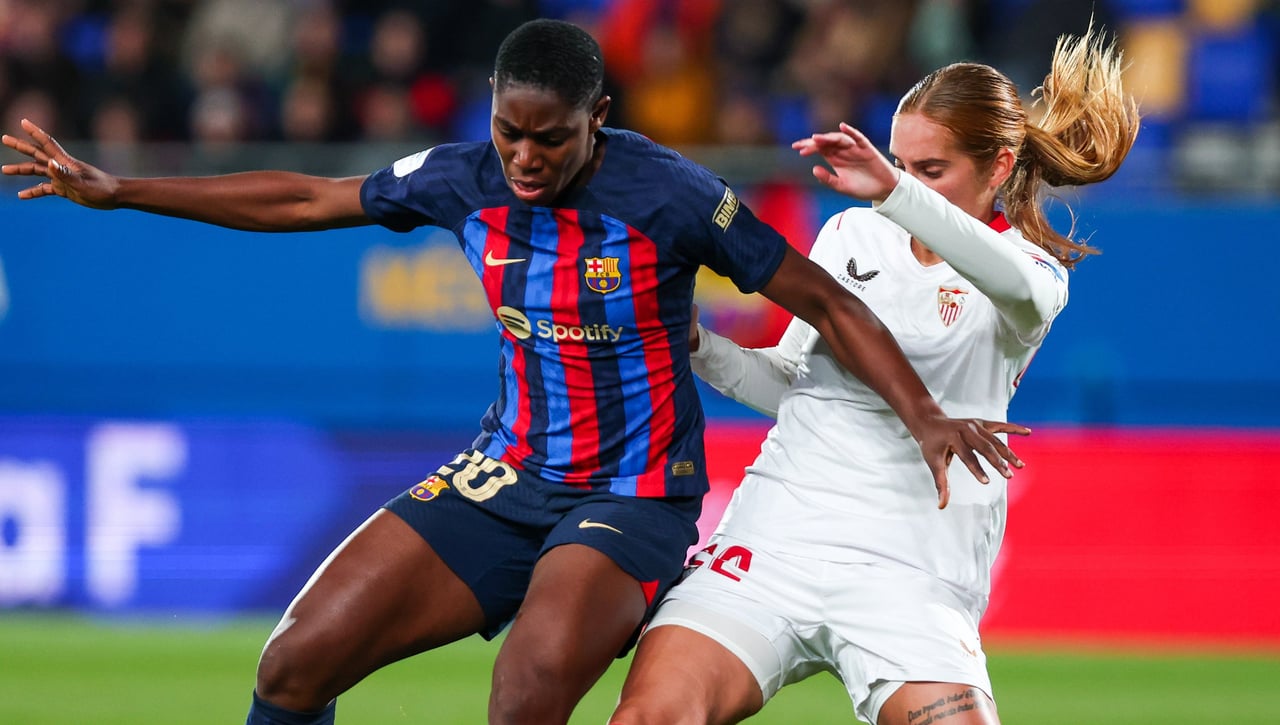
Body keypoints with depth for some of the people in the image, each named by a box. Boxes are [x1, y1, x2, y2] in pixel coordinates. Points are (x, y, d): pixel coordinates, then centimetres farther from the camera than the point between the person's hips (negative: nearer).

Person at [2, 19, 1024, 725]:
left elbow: (825, 302, -11)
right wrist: (113, 191, 11)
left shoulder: (670, 195, -18)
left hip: (635, 496, -5)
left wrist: (923, 415, -19)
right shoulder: (466, 181, -3)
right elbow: (305, 200, 10)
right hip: (507, 474, 5)